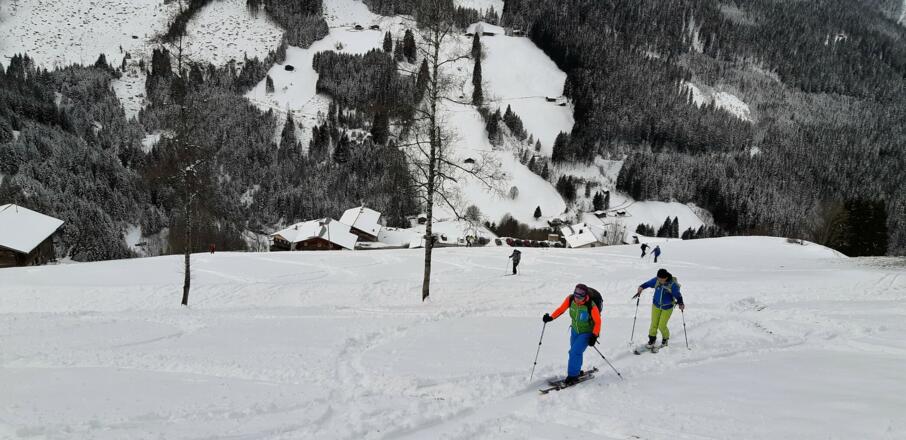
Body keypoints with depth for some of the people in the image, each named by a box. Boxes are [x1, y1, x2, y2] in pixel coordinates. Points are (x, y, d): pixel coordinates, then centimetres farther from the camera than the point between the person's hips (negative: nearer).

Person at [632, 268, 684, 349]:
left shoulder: (673, 285, -24)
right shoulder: (656, 280, -14)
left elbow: (678, 295, -14)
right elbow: (648, 283, 1)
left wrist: (680, 303, -28)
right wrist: (641, 287, -17)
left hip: (667, 307, -3)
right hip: (656, 305, 3)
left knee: (662, 326, 1)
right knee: (654, 324, 7)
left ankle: (665, 339, 31)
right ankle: (652, 340, 28)